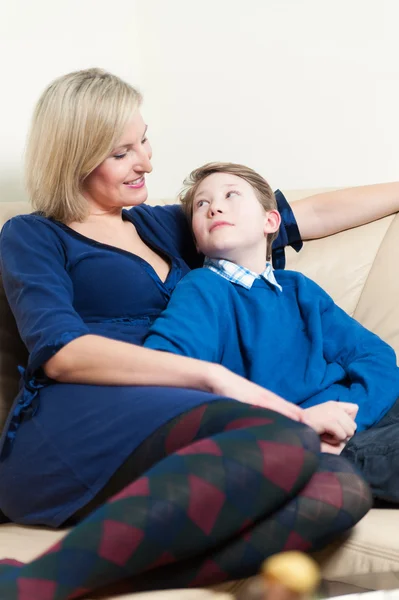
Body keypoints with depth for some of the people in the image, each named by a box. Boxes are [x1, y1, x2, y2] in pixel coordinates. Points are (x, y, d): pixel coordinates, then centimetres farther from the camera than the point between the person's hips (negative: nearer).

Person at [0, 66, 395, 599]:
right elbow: (62, 353, -6)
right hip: (70, 430, -5)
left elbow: (316, 214, 33)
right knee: (283, 442, -34)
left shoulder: (161, 227, 29)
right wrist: (216, 377, -14)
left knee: (341, 489, -27)